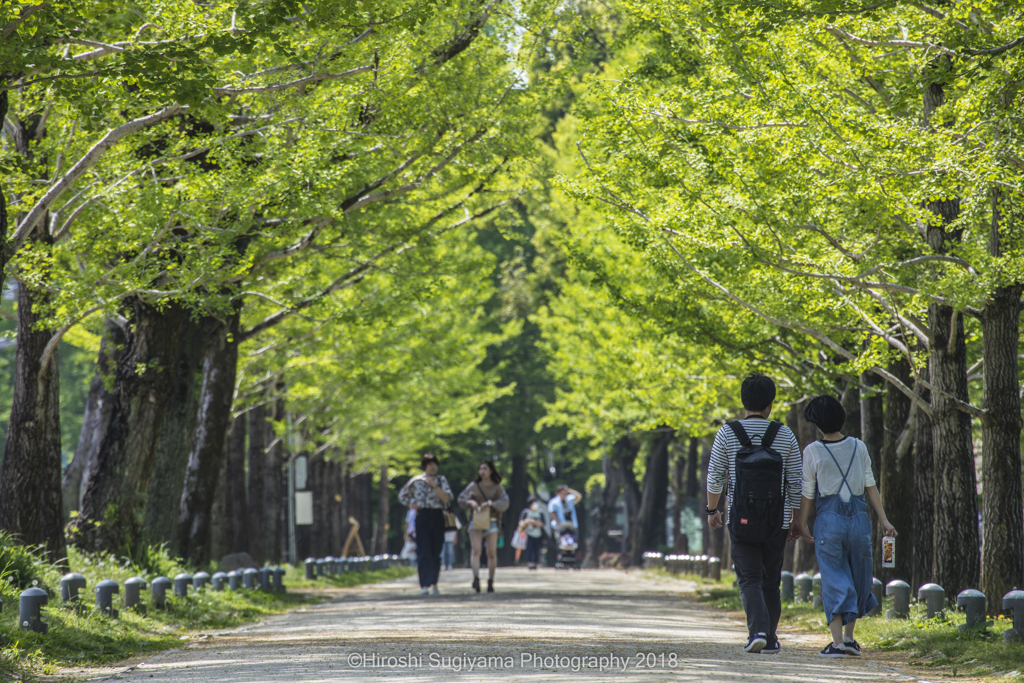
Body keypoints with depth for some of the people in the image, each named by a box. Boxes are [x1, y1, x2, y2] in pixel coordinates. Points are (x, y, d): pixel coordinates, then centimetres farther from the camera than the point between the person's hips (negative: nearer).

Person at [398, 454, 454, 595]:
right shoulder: (416, 481, 6)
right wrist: (412, 504, 4)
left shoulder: (441, 480, 6)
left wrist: (434, 485, -15)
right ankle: (424, 585, -14)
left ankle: (434, 583, 15)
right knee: (423, 551, -10)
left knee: (436, 552, 5)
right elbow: (402, 495, 19)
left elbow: (446, 498, -7)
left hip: (437, 516, 1)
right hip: (422, 516, -1)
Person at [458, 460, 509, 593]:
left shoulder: (497, 487, 7)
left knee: (492, 553, 1)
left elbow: (505, 503, -5)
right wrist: (470, 502, -13)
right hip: (476, 522, 0)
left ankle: (490, 582, 12)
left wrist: (490, 504, -21)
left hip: (491, 522, 0)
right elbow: (461, 498, 8)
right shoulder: (473, 486, 11)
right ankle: (476, 579, -30)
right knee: (476, 549, -18)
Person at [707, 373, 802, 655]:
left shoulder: (727, 434, -3)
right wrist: (796, 518, 11)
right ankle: (770, 640, 18)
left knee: (749, 580, -1)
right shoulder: (785, 435, 0)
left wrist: (712, 509, 13)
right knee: (771, 581, 13)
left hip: (741, 519, -1)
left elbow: (715, 477, 0)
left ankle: (758, 630, -22)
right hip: (776, 521, 1)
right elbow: (796, 482, 1)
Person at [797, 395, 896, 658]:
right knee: (858, 576, 15)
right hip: (858, 516, 2)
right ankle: (849, 637, 18)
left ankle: (837, 642, -6)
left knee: (833, 580, 1)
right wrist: (883, 520, 6)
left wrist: (802, 523, 9)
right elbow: (870, 486, 3)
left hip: (828, 518, -2)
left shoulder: (813, 451, -5)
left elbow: (808, 493, -1)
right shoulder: (858, 447, 2)